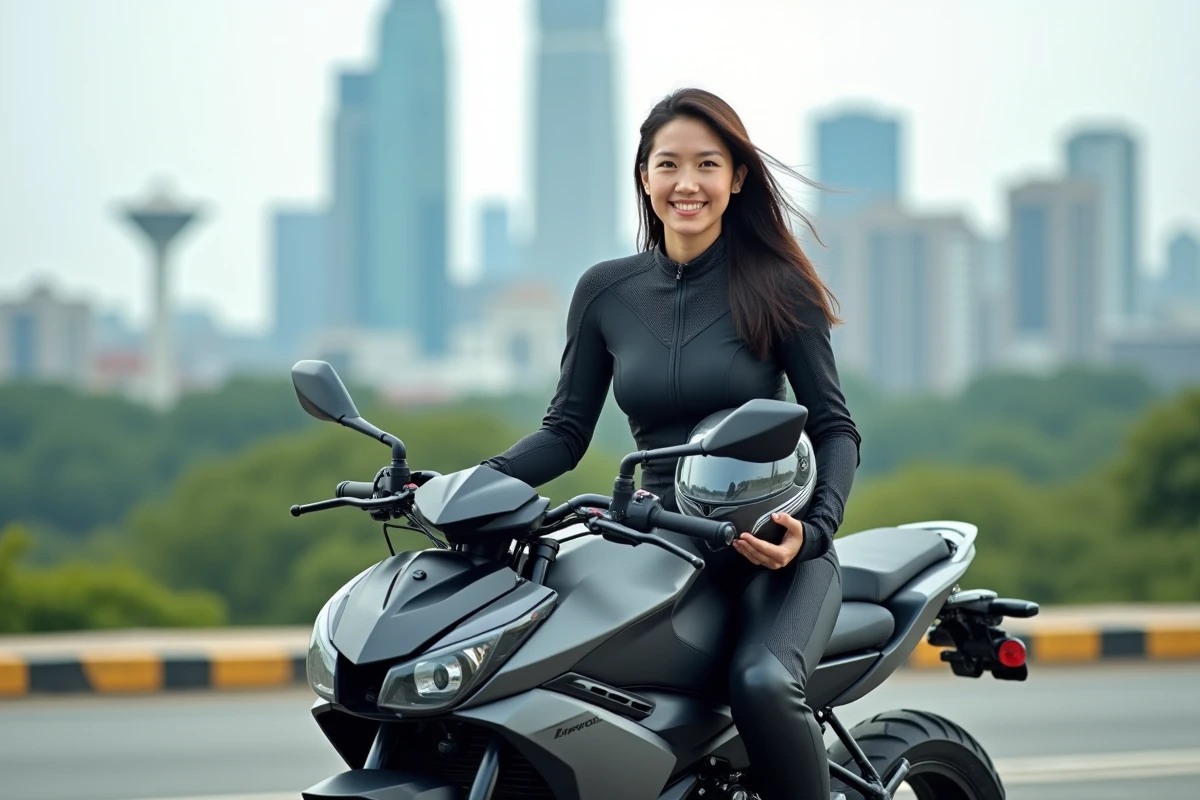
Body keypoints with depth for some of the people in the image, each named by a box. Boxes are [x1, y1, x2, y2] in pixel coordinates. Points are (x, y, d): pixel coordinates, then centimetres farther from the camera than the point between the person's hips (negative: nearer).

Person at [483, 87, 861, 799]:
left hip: (774, 548, -3)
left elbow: (835, 427, 0)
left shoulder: (776, 285, 0)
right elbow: (567, 432, 11)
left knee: (762, 683, -34)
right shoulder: (607, 291, 8)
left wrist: (811, 531, -17)